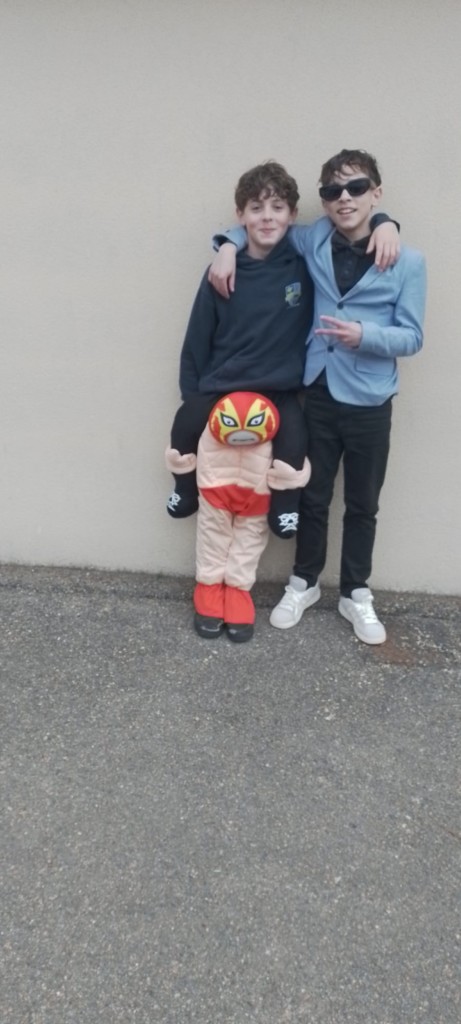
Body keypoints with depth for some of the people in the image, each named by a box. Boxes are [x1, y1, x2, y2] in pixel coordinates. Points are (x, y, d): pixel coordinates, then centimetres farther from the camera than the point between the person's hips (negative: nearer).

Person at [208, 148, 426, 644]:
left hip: (369, 401, -1)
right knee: (312, 497, 13)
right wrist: (229, 245, -3)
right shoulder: (311, 242, 1)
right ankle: (304, 583, 33)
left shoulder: (408, 261, -6)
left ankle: (356, 593, 31)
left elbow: (412, 336, -5)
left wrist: (364, 335, -23)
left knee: (362, 505, 13)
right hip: (317, 393, 2)